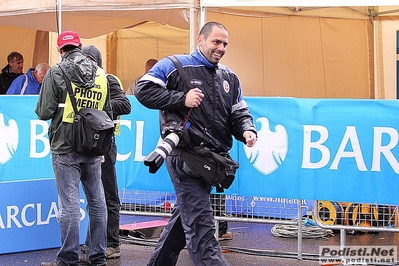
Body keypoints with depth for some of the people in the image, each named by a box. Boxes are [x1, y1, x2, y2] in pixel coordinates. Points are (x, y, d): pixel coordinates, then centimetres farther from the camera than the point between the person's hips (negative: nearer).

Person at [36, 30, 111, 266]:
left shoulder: (56, 73, -8)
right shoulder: (101, 74, 7)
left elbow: (44, 112, -9)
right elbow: (108, 113, 11)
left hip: (65, 148, -5)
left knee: (69, 204, -3)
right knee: (97, 202, 11)